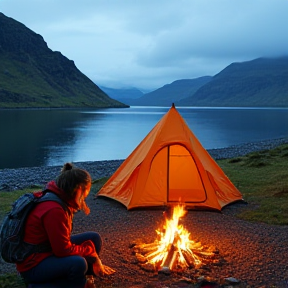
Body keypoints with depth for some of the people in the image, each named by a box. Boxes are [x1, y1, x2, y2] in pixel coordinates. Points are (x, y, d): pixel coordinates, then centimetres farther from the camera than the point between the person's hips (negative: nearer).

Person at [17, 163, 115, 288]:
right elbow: (63, 250, -26)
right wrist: (90, 250, -10)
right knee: (78, 263, -34)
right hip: (32, 265, -10)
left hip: (49, 251, 10)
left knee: (94, 238, 4)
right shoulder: (54, 210, -30)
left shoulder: (62, 200, 0)